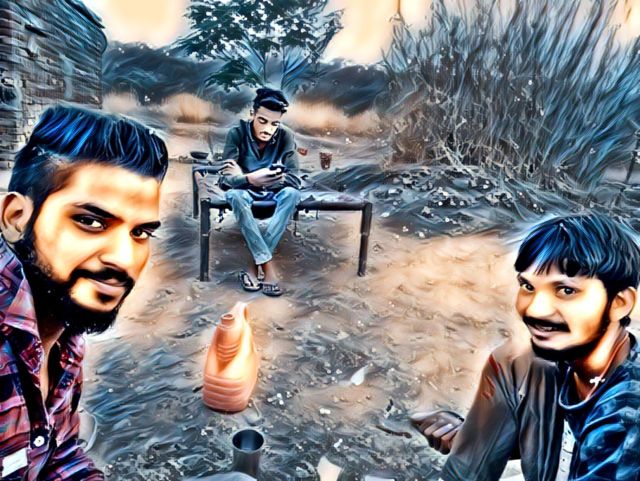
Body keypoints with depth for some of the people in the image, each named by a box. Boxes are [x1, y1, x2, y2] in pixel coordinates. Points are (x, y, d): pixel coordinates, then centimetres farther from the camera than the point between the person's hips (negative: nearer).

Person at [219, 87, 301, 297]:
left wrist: (251, 177, -32)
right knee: (235, 195, -36)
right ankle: (267, 264, -33)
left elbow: (294, 180, -23)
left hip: (272, 192, 2)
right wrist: (250, 179, -47)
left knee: (292, 193, -31)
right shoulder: (237, 133, -18)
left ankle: (255, 263, -29)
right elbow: (226, 178, -23)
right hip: (245, 190, -1)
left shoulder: (285, 136, -15)